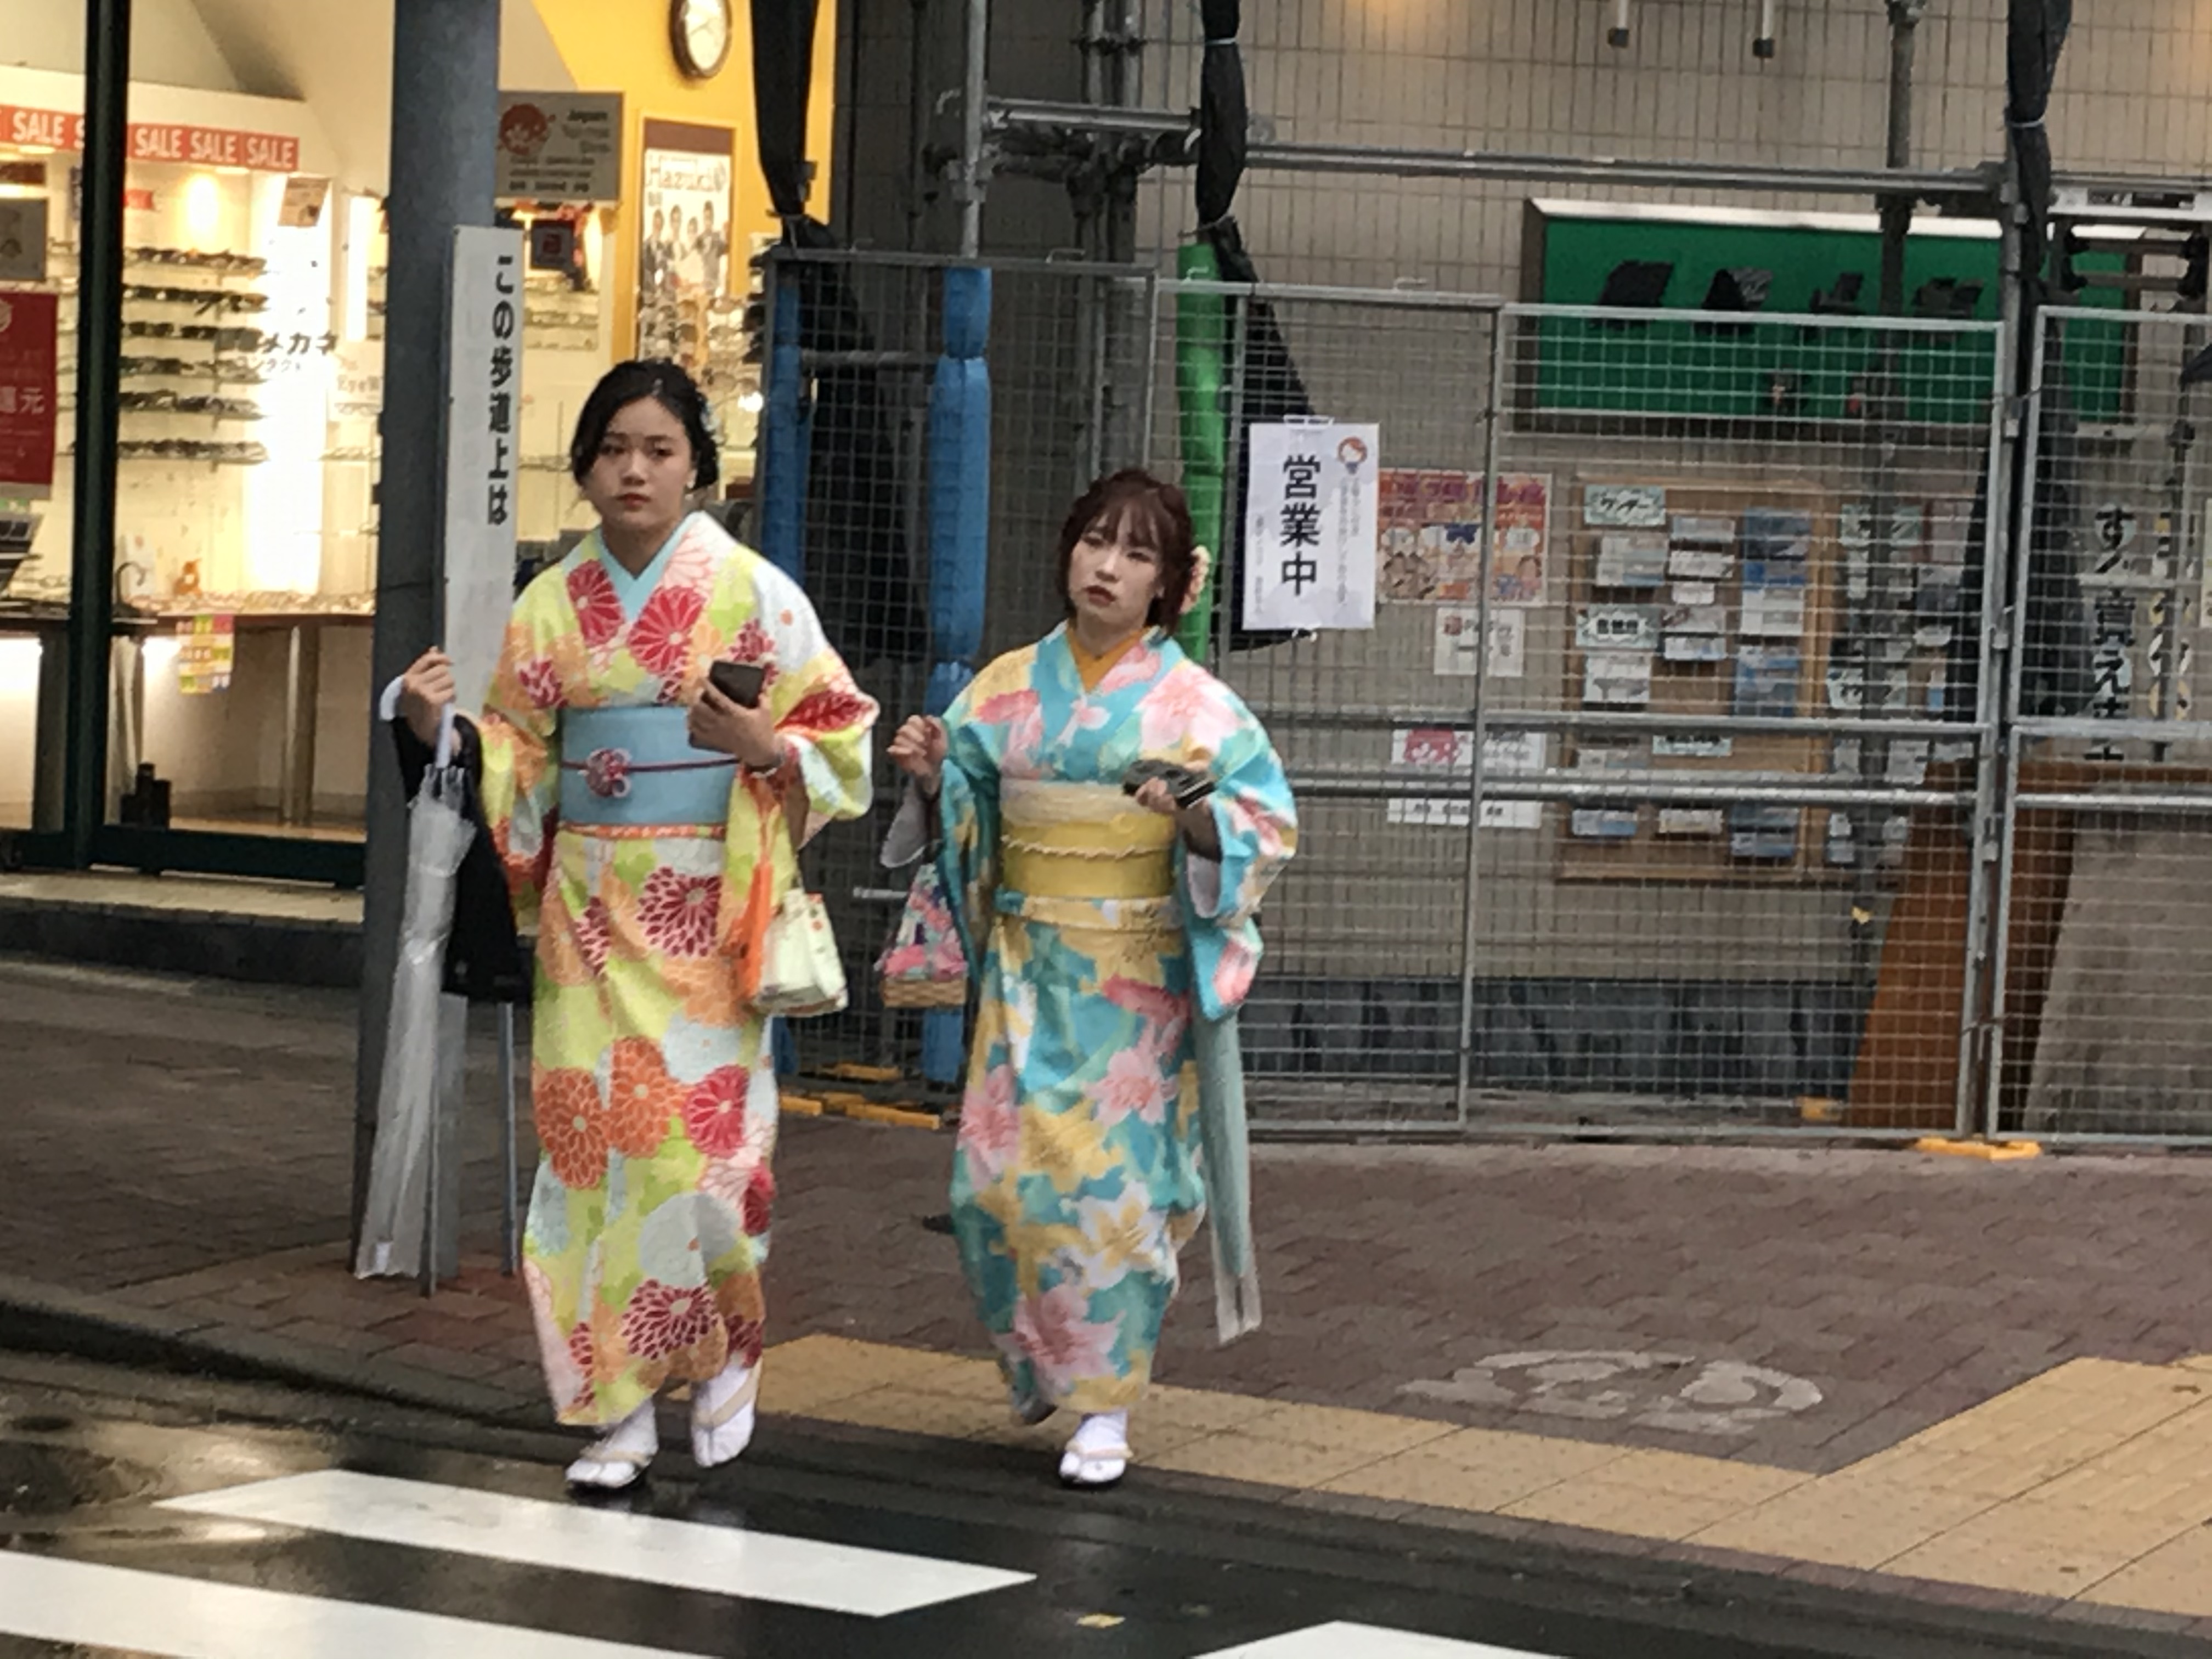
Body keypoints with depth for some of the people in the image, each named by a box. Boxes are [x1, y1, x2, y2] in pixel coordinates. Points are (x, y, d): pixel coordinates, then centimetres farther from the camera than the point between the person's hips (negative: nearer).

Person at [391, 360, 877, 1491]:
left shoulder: (751, 591, -1)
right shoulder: (552, 605, 9)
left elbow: (839, 735, 0)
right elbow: (518, 765, 14)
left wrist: (754, 741, -18)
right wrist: (441, 729, -3)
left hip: (705, 905, -3)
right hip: (591, 901, 3)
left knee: (702, 1128, -9)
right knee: (594, 1130, -1)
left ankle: (724, 1349, 18)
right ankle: (619, 1406, 6)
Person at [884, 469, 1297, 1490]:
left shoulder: (1196, 704, -3)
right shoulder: (1007, 690, 6)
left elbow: (1268, 829, -6)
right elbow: (960, 818, 14)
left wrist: (1197, 816, -25)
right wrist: (931, 778, -7)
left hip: (1138, 982, -3)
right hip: (1029, 973, 3)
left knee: (1113, 1181, -4)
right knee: (998, 1175, 0)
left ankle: (1105, 1408, 6)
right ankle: (1038, 1364, 25)